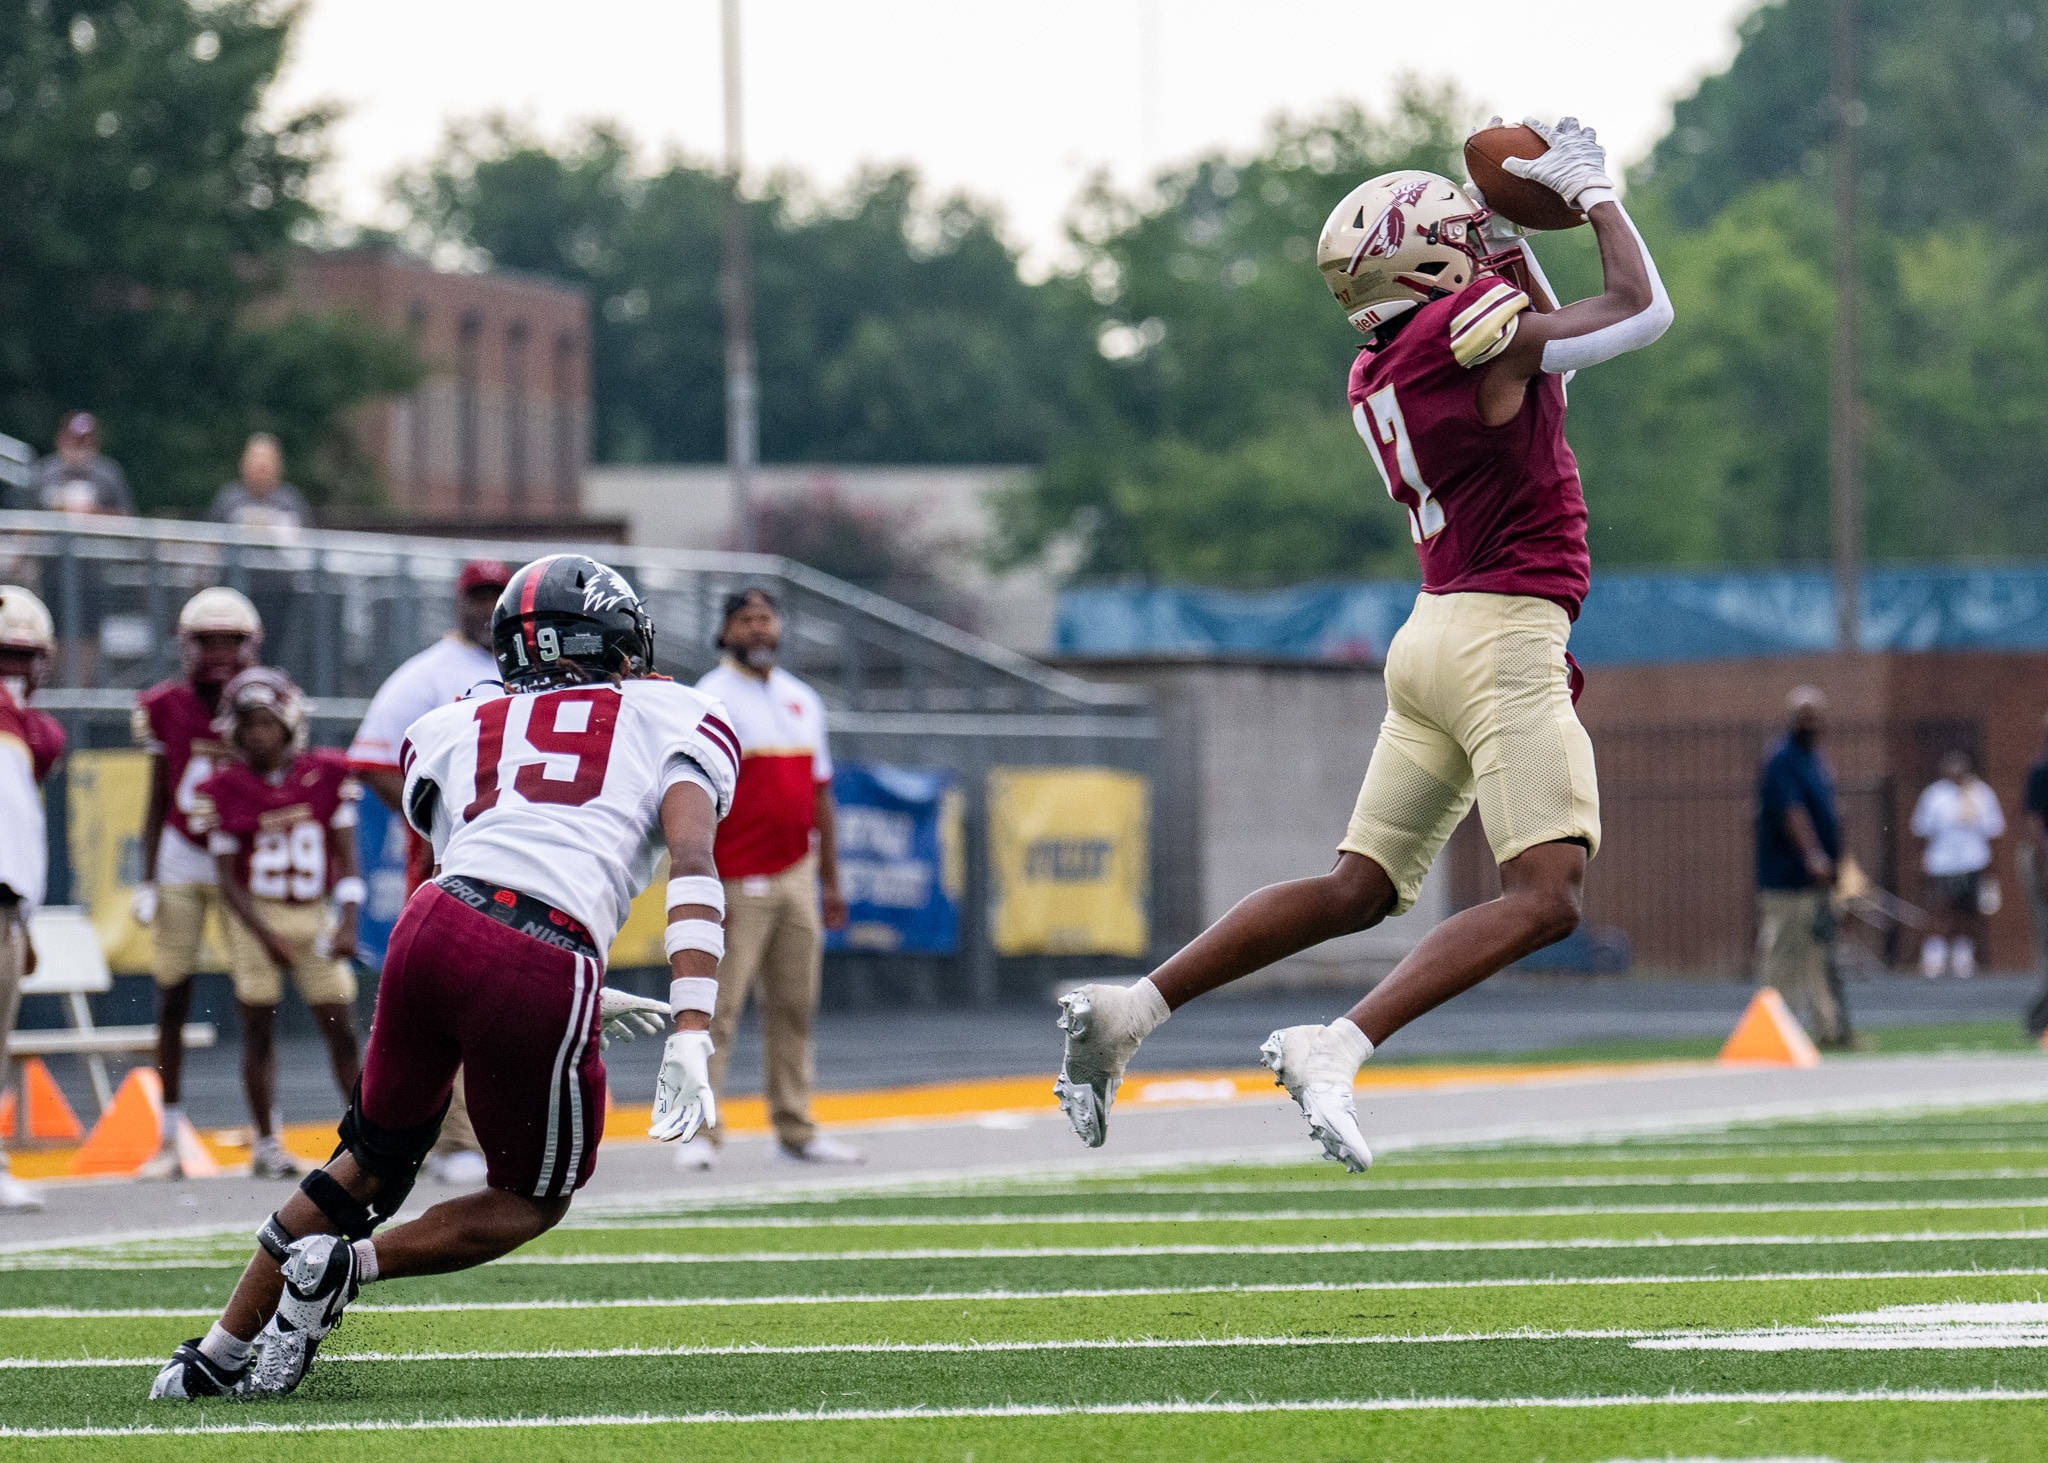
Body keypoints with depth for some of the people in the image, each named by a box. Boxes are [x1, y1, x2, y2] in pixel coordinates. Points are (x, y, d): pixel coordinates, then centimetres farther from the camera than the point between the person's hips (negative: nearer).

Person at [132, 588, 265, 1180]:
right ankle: (169, 1141, 6)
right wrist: (147, 880, 0)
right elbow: (157, 802, 4)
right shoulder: (167, 708, -3)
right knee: (172, 1001, 0)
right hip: (180, 864, 0)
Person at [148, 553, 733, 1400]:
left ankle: (215, 1357, 27)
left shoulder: (457, 731, 27)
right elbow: (692, 864, -1)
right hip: (542, 983, -4)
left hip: (436, 922, 4)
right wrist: (691, 1036, -9)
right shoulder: (675, 720, 17)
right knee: (532, 1202, 20)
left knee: (373, 1159, 27)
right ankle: (348, 1264, -1)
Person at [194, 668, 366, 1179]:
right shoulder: (226, 789, -6)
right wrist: (267, 937, -17)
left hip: (314, 915, 2)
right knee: (259, 1029, -2)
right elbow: (227, 878, -6)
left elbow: (346, 859, 0)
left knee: (342, 1030, 0)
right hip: (255, 917, -1)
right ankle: (267, 1146, 4)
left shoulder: (327, 774, -3)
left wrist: (348, 923, -13)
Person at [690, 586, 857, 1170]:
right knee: (717, 1007, -8)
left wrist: (830, 881, 17)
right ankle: (699, 1133, -8)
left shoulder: (802, 701, 16)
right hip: (739, 882, -7)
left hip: (797, 876, 7)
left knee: (795, 1007, 8)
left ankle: (796, 1130, 13)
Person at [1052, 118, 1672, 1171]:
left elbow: (1535, 354, 31)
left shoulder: (1380, 373, 13)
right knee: (1545, 897, -14)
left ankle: (1127, 1010, 4)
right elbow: (1641, 312, -4)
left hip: (1434, 638, 9)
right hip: (1506, 631, -9)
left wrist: (1515, 233, 24)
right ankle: (1335, 1049, -25)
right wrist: (1589, 190, 8)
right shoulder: (1465, 330, -11)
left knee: (1357, 891, 10)